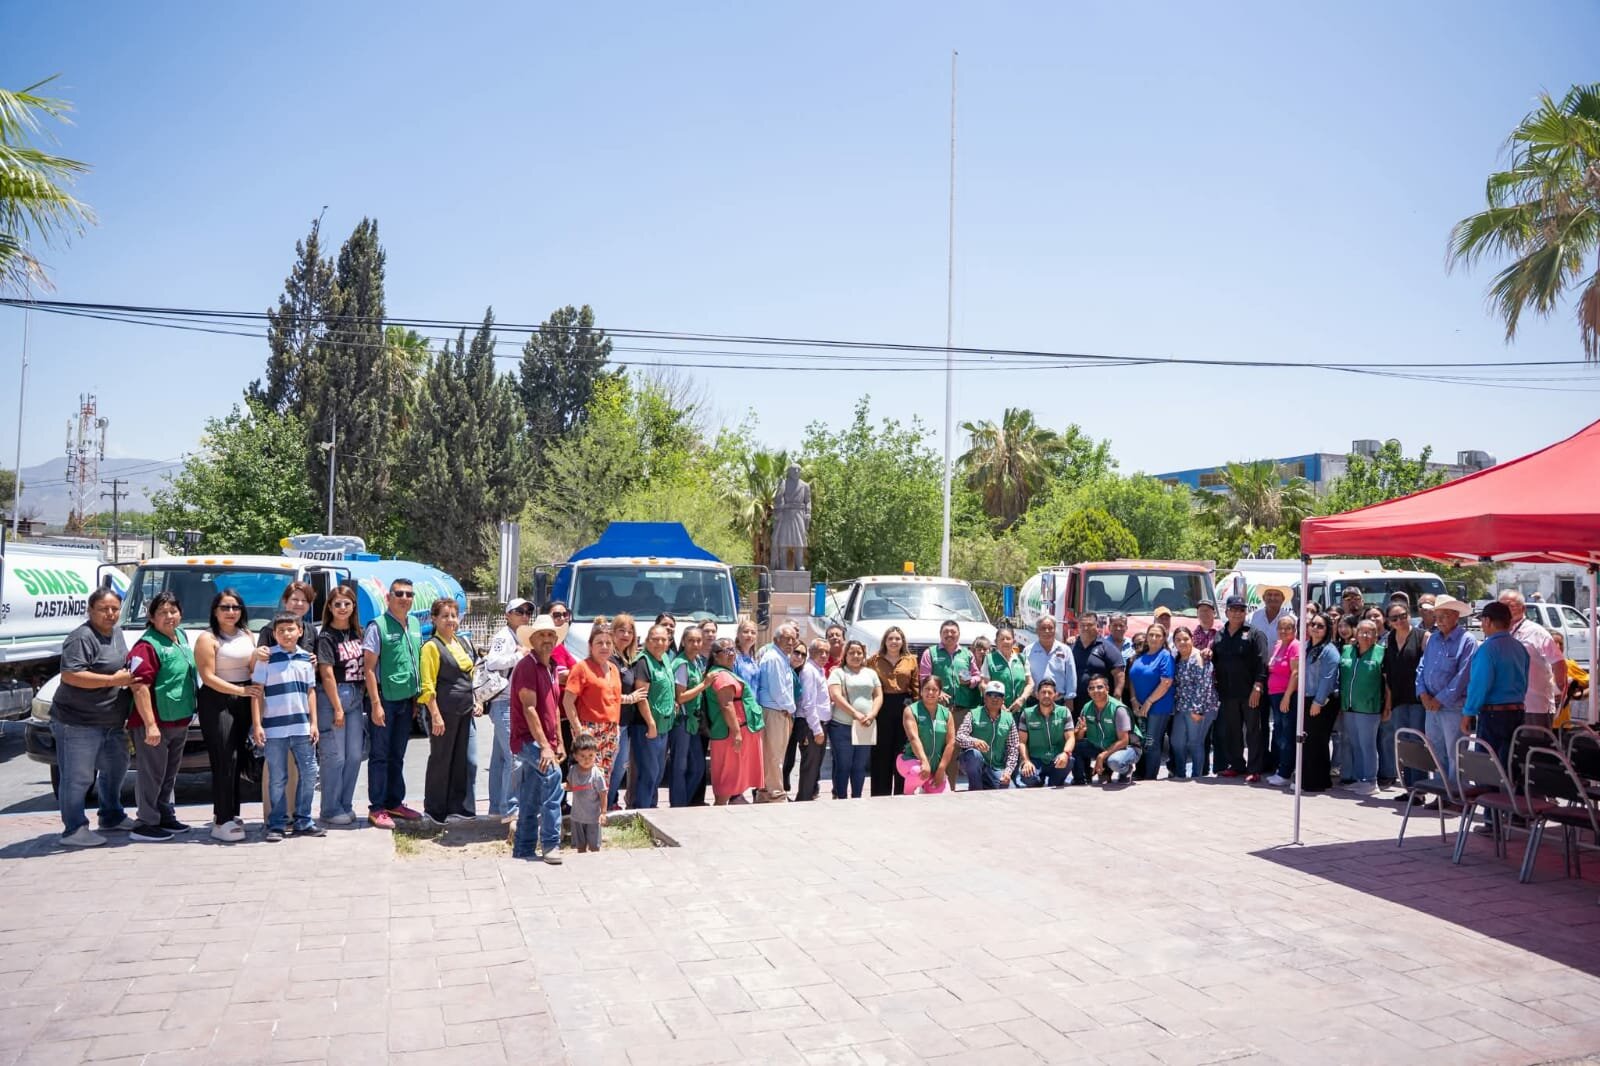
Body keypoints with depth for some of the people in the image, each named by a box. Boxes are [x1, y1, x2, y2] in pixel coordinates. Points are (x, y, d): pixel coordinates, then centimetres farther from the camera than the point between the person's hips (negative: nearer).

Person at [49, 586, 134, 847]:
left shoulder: (116, 633, 11)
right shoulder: (82, 638, -18)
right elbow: (70, 675, -28)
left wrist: (130, 675, 9)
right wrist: (113, 680, -26)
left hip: (112, 722, 10)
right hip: (78, 722, -10)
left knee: (115, 769, 22)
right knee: (78, 777, -3)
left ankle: (112, 817, 39)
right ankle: (74, 829, 8)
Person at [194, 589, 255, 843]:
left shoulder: (247, 635, 11)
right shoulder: (207, 638, -8)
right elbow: (208, 676, -15)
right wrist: (240, 690, -21)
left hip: (243, 701, 7)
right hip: (216, 701, -7)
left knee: (238, 760, 9)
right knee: (224, 760, -11)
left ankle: (230, 813, 19)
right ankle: (221, 822, -9)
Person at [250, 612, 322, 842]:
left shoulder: (307, 658, 9)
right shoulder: (266, 658, -2)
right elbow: (257, 693, -2)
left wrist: (313, 722, 8)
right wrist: (257, 725, -8)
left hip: (302, 727, 4)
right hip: (274, 727, -3)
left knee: (309, 773, 4)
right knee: (278, 778, 3)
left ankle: (302, 821, 16)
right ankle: (276, 825, 12)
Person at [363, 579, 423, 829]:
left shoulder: (415, 624, 9)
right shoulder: (378, 626, -11)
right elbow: (369, 667, -13)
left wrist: (416, 698, 13)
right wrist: (376, 704, -16)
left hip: (406, 699, 6)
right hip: (385, 699, -6)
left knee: (397, 756, 15)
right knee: (379, 755, 2)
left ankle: (394, 802, 25)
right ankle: (377, 808, 9)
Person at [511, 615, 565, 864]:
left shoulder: (551, 667, 15)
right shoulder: (527, 665, -13)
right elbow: (529, 709, -19)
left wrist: (559, 743, 17)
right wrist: (544, 746, -24)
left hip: (544, 742, 9)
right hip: (528, 739, -9)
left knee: (531, 803, 13)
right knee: (552, 777, -29)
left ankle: (523, 850, 21)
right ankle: (550, 845, -27)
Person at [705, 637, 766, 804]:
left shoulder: (726, 673, 17)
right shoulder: (722, 675, -17)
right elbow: (726, 706, -24)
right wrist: (737, 732, -26)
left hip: (739, 729, 10)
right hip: (732, 731, -10)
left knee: (734, 771, 16)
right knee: (729, 771, -6)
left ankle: (736, 798, 23)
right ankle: (721, 804, -3)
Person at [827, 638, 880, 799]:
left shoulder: (871, 673, 16)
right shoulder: (838, 672, 1)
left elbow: (878, 696, 11)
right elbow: (836, 696, -11)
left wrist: (871, 715, -7)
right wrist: (856, 714, -17)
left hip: (866, 727, 4)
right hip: (842, 726, -4)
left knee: (860, 766, 7)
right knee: (843, 765, -3)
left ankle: (857, 799, 16)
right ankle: (841, 799, 5)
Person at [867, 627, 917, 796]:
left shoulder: (911, 660, 9)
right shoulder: (874, 660, 6)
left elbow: (916, 686, 7)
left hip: (905, 706, 1)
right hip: (882, 706, -1)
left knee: (903, 751, 4)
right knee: (882, 752, 2)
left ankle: (901, 793, 13)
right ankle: (880, 794, 9)